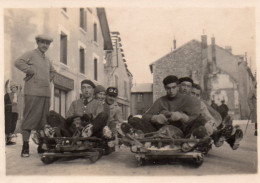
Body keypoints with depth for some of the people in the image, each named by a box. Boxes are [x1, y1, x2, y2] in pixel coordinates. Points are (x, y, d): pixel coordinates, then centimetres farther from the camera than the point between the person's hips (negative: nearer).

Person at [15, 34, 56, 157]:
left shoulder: (47, 59, 23)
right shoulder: (31, 54, 1)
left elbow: (52, 71, 40)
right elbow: (18, 62, -16)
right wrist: (31, 71, -12)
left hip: (46, 93, 7)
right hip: (33, 93, -7)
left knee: (43, 120, 8)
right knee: (29, 119, -8)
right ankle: (25, 147, -5)